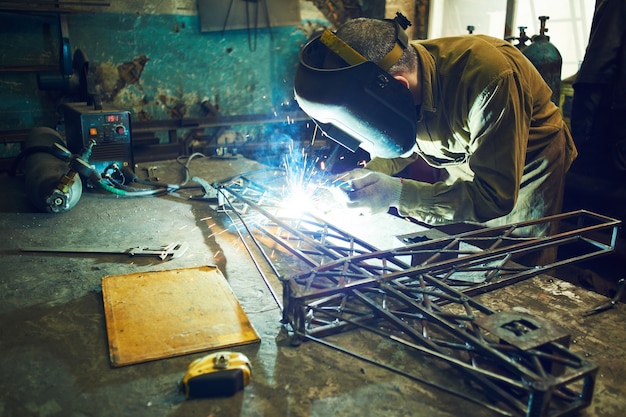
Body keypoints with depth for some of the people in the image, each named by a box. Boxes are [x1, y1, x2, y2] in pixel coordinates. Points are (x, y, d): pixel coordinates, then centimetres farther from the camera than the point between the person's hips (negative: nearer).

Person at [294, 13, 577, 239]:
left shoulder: (488, 79, -39)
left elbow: (494, 197, -36)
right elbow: (405, 145, 0)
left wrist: (398, 193, -41)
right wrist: (360, 176, -18)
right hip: (461, 173, 5)